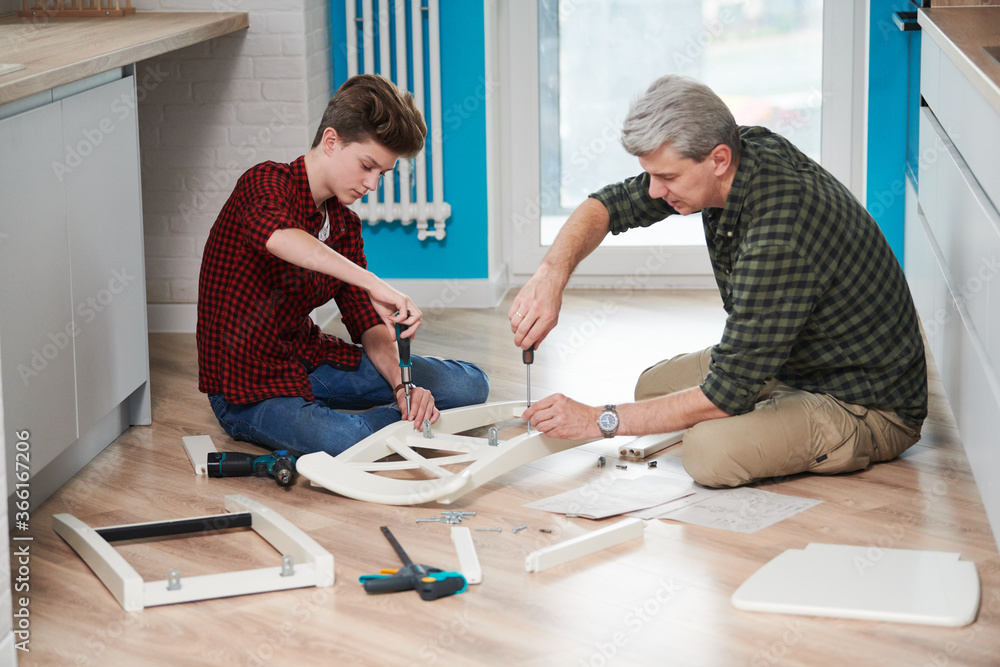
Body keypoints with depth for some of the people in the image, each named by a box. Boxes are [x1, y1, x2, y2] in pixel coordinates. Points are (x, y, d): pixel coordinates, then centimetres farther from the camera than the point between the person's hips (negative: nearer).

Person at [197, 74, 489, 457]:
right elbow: (279, 238, -41)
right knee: (348, 441, -38)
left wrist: (400, 385, -12)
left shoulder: (345, 224, 10)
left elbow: (369, 324, 7)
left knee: (470, 385, -3)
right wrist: (374, 284, -48)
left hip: (311, 359, 7)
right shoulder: (266, 183, -15)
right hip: (249, 388, -7)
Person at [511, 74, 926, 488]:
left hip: (871, 406, -9)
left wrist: (600, 420, -24)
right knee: (654, 386, 13)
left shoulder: (779, 238, -36)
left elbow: (729, 392, -31)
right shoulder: (747, 148, -9)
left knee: (710, 453, -29)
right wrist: (551, 275, -16)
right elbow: (609, 204, 4)